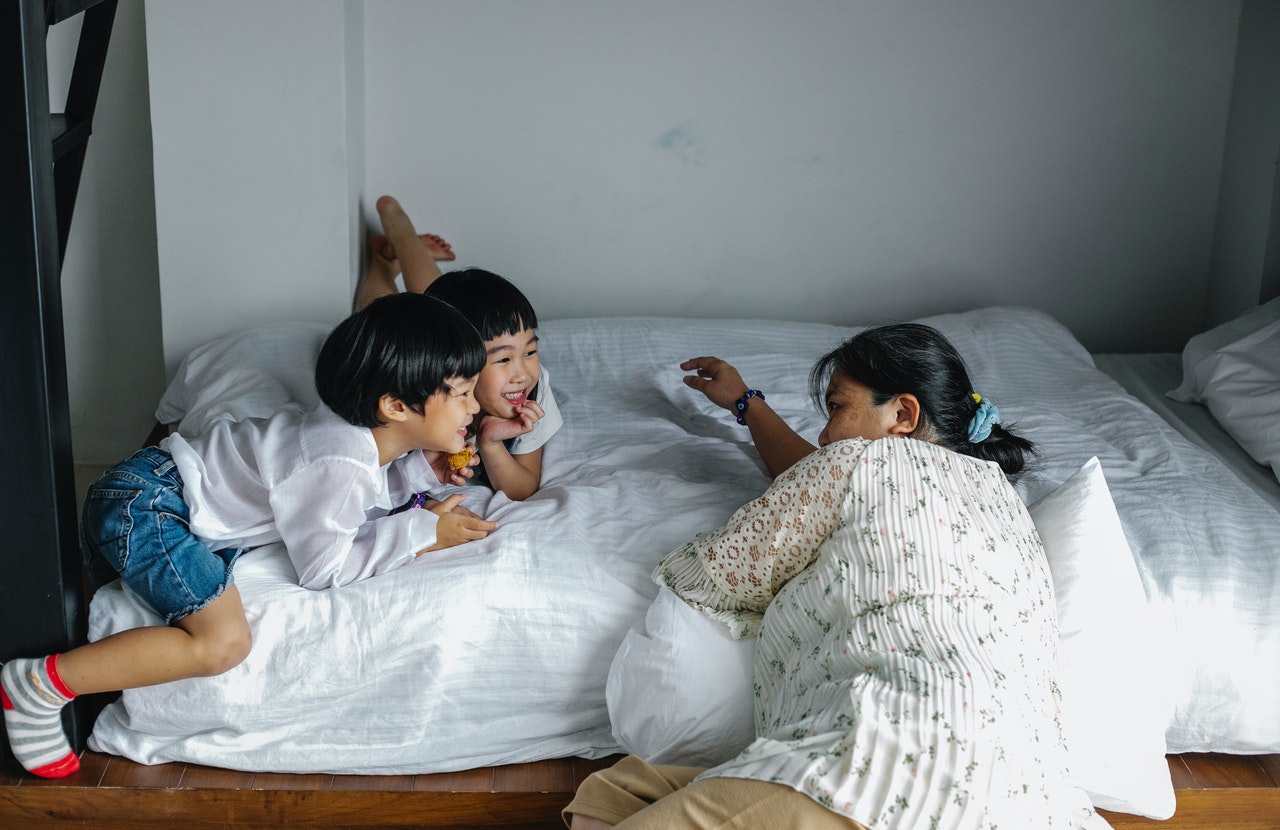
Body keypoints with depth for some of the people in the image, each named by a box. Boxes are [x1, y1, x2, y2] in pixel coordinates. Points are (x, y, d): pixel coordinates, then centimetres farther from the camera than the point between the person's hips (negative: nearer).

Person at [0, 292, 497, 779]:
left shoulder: (362, 432, -2)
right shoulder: (340, 464, -28)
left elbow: (360, 492, 15)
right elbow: (321, 568, -22)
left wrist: (420, 468, -1)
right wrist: (423, 530, -19)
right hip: (144, 505, -10)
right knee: (222, 642, -25)